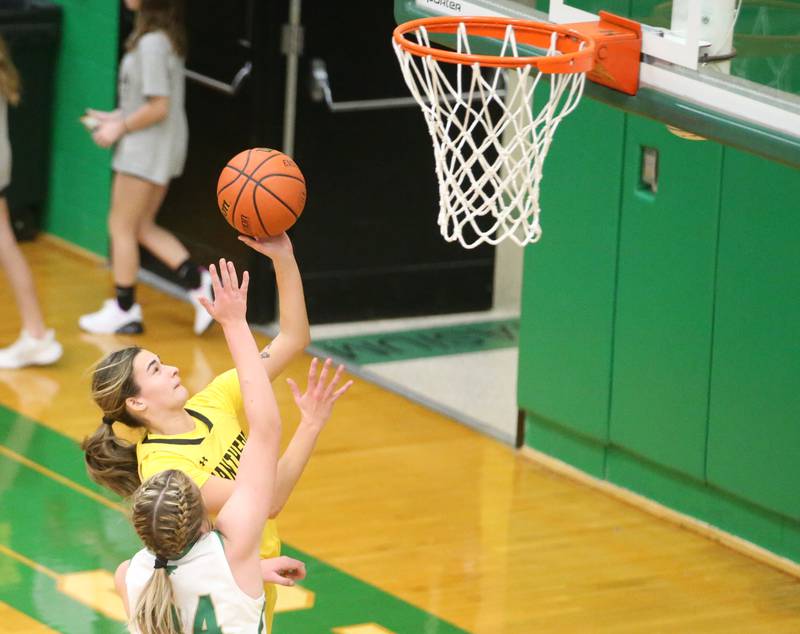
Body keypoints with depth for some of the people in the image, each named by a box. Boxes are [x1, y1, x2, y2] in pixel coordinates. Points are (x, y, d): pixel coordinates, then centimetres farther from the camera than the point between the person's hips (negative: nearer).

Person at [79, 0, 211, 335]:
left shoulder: (151, 44, -22)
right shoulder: (166, 38, 7)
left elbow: (158, 108, -23)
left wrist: (120, 129, -11)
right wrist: (116, 117, 12)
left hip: (148, 147, -9)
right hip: (157, 147, 9)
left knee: (122, 226, 4)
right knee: (142, 227, 16)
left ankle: (124, 310, 14)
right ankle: (198, 283, 7)